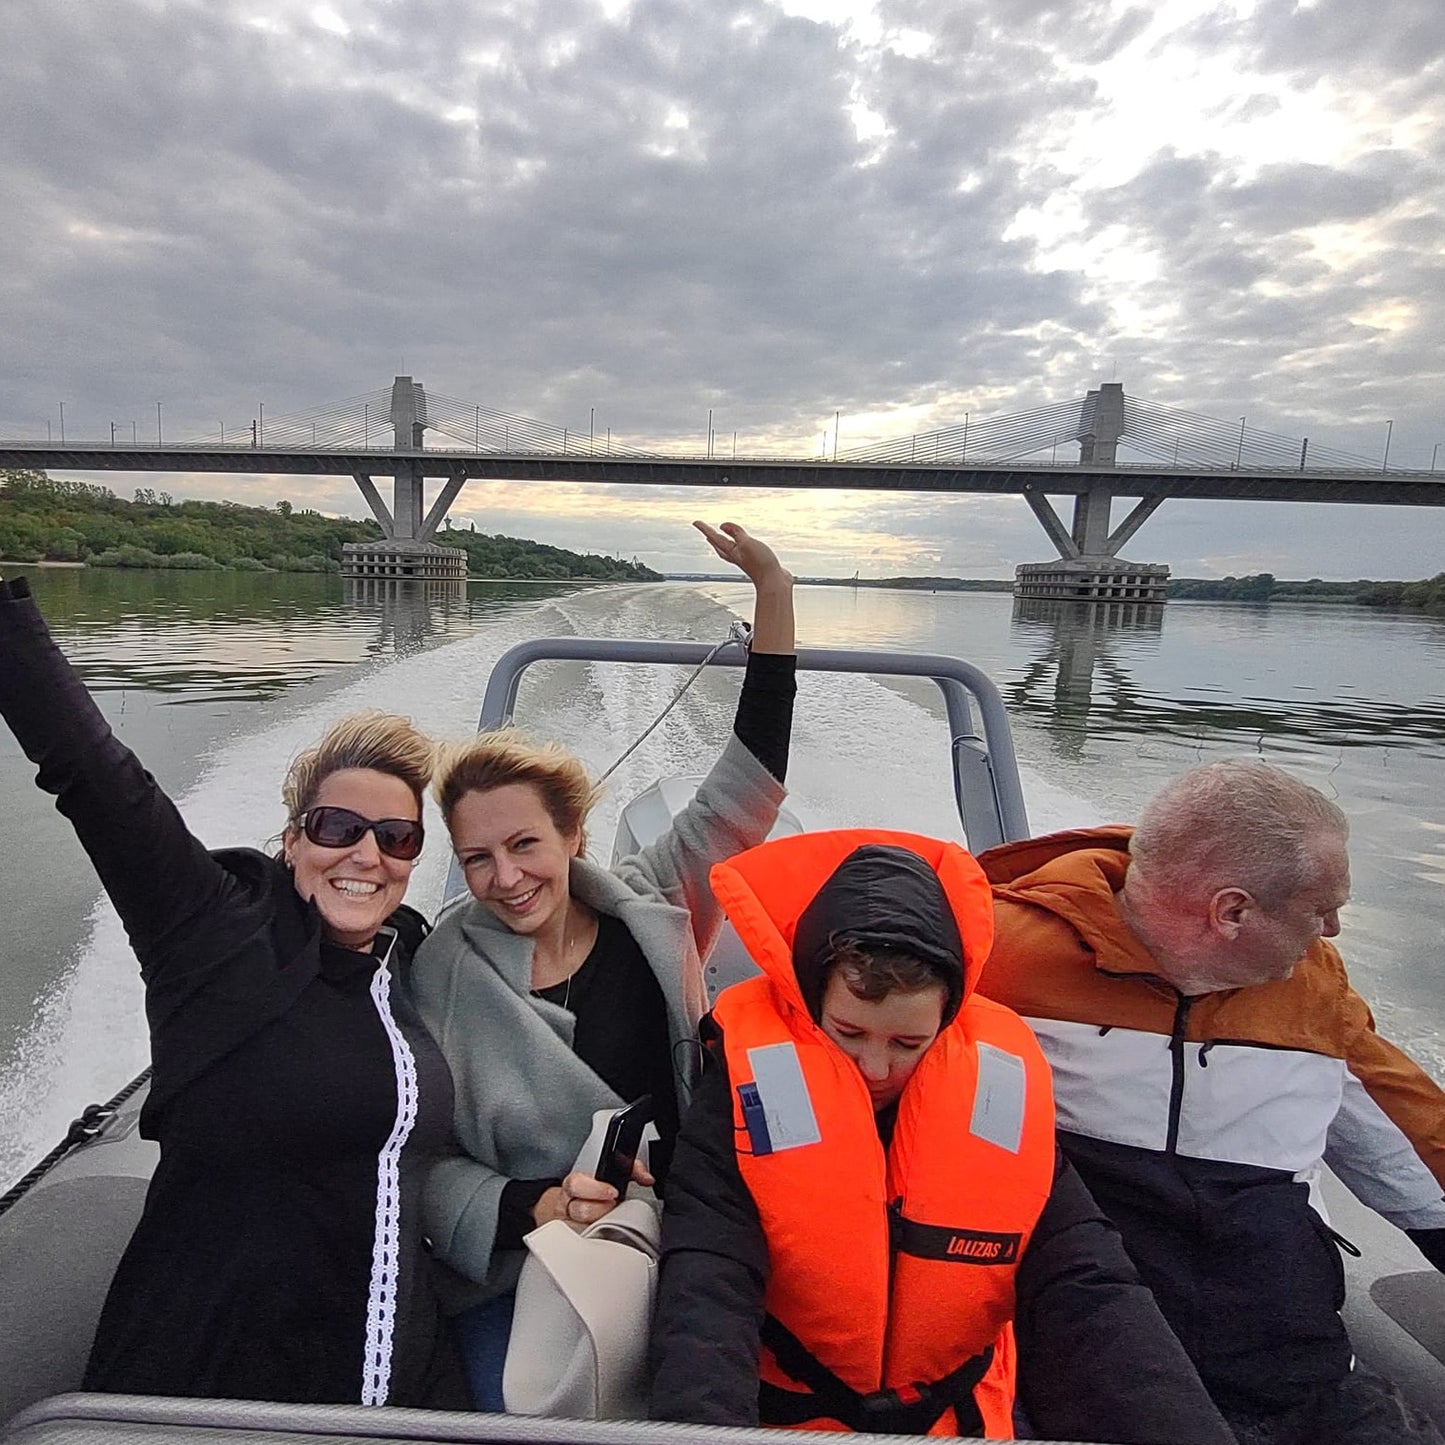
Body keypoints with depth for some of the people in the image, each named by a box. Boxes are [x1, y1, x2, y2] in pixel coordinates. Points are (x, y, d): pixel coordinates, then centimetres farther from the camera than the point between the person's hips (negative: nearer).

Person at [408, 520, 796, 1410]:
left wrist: (774, 592, -15)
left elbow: (746, 782, -10)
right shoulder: (444, 977, -7)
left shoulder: (650, 908, -4)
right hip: (523, 1279, -1)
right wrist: (532, 1205, -22)